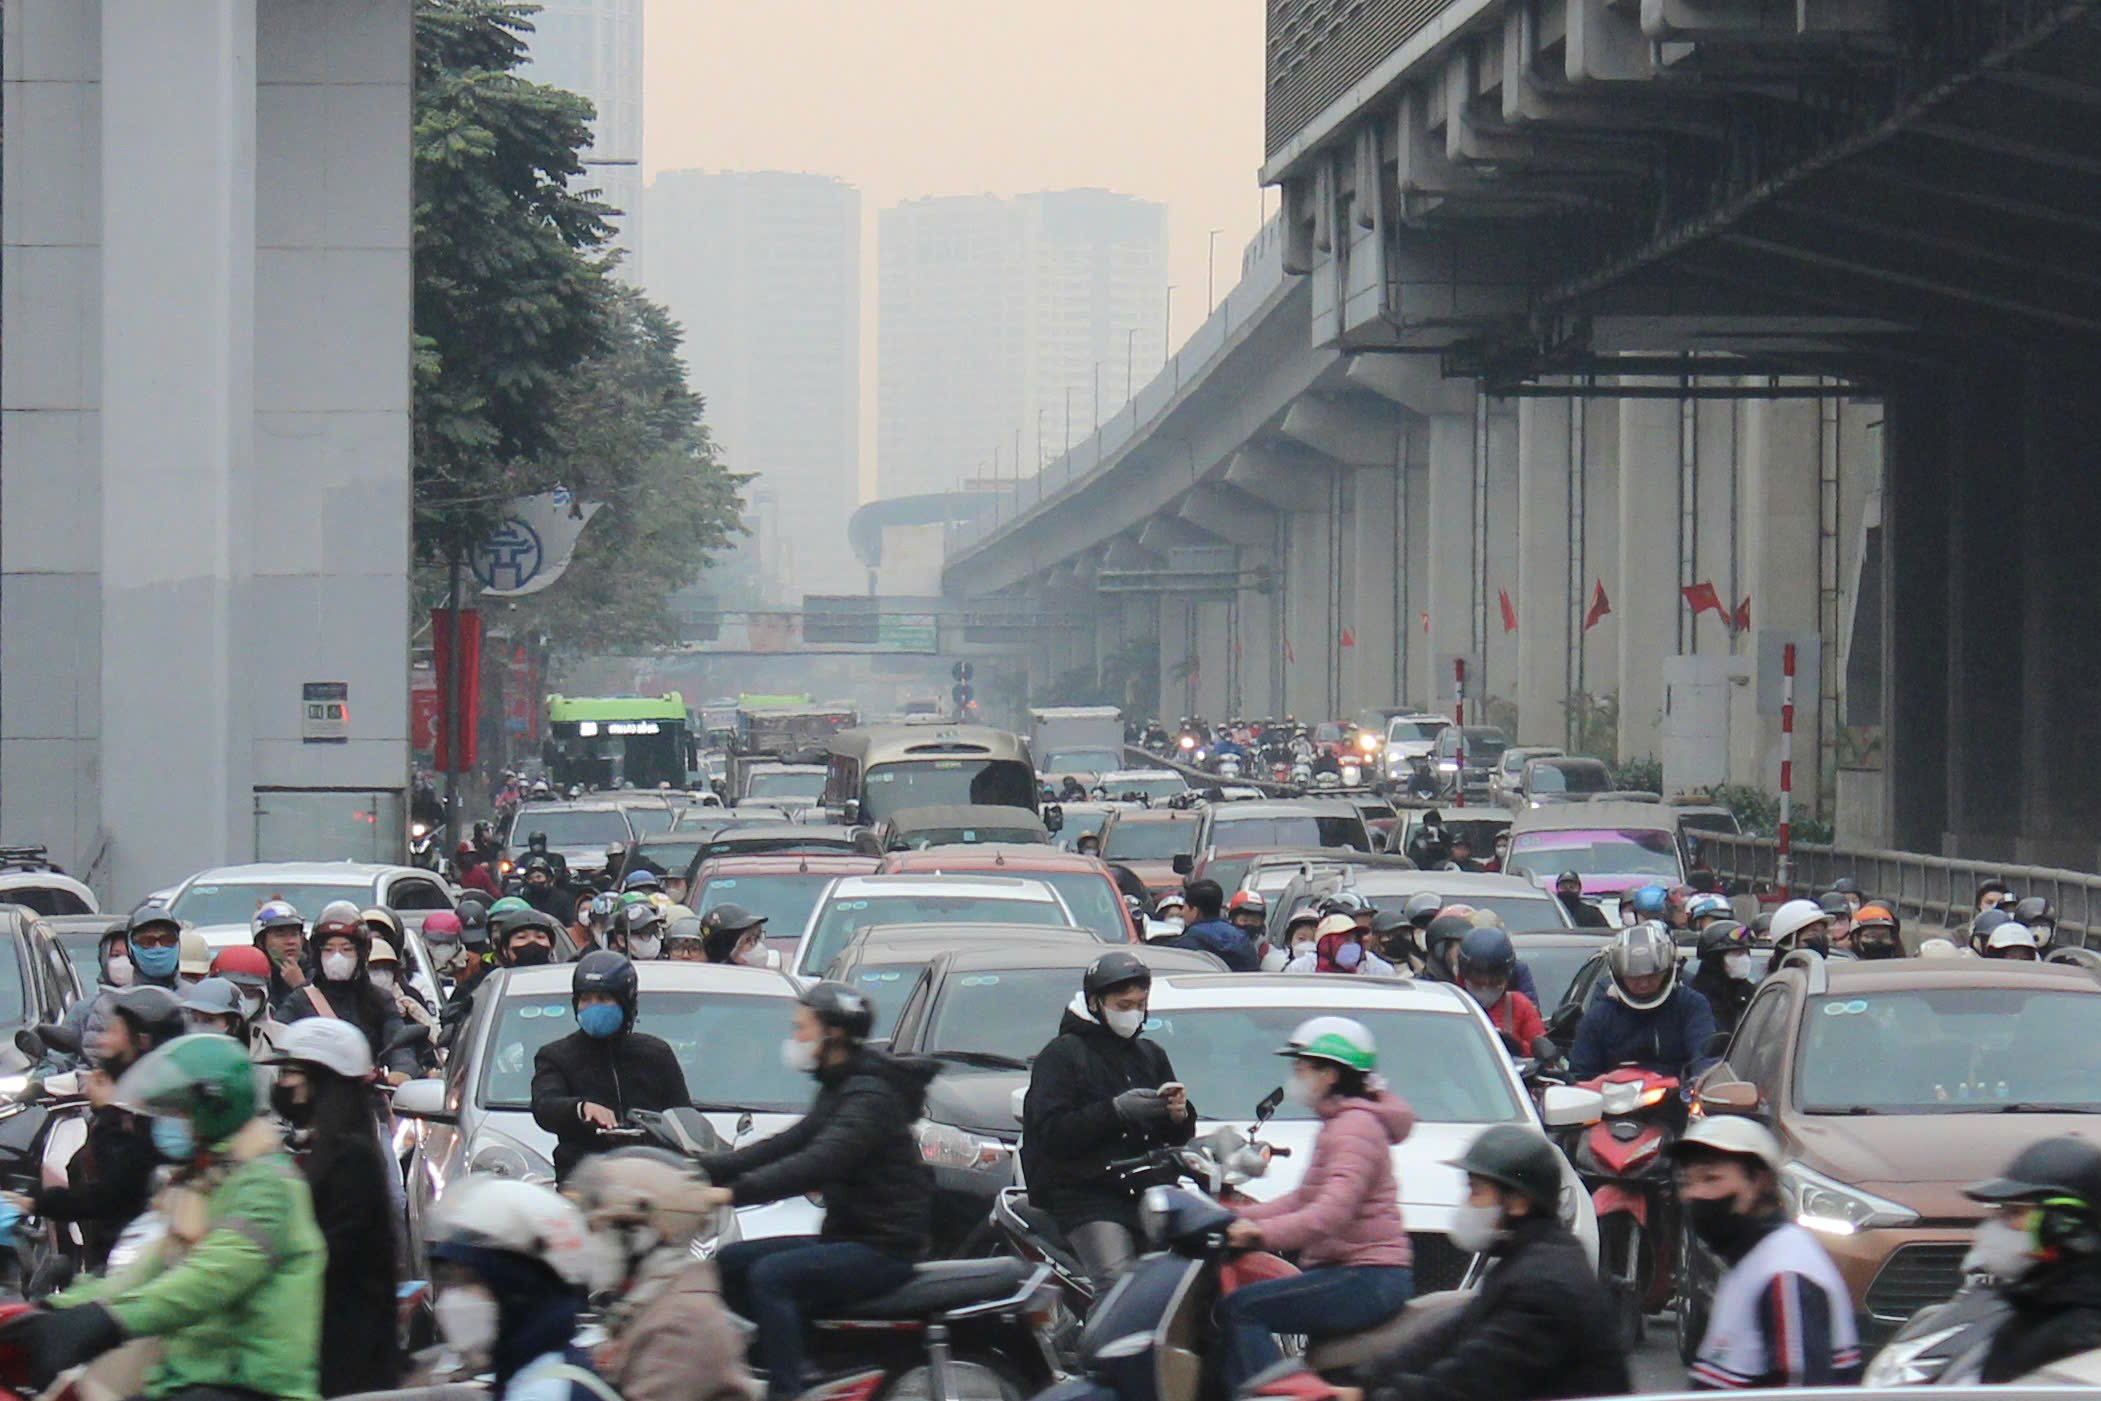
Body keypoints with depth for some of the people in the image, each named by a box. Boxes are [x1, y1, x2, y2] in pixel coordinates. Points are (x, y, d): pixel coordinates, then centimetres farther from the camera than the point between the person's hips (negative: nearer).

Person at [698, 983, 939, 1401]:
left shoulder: (870, 1097, -17)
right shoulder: (837, 1088, 16)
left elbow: (817, 1164, -30)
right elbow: (787, 1146, 17)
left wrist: (733, 1193, -36)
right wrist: (705, 1168, 8)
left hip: (883, 1248, -10)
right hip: (847, 1236, 10)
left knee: (771, 1274, -28)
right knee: (729, 1263, 8)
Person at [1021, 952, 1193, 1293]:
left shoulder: (1151, 1055, 24)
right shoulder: (1063, 1054, 5)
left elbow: (1178, 1137, 23)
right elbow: (1051, 1131, -9)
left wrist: (1179, 1115, -1)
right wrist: (1116, 1111, -17)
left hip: (1145, 1191, 6)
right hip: (1084, 1197, -6)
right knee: (1119, 1285, -25)